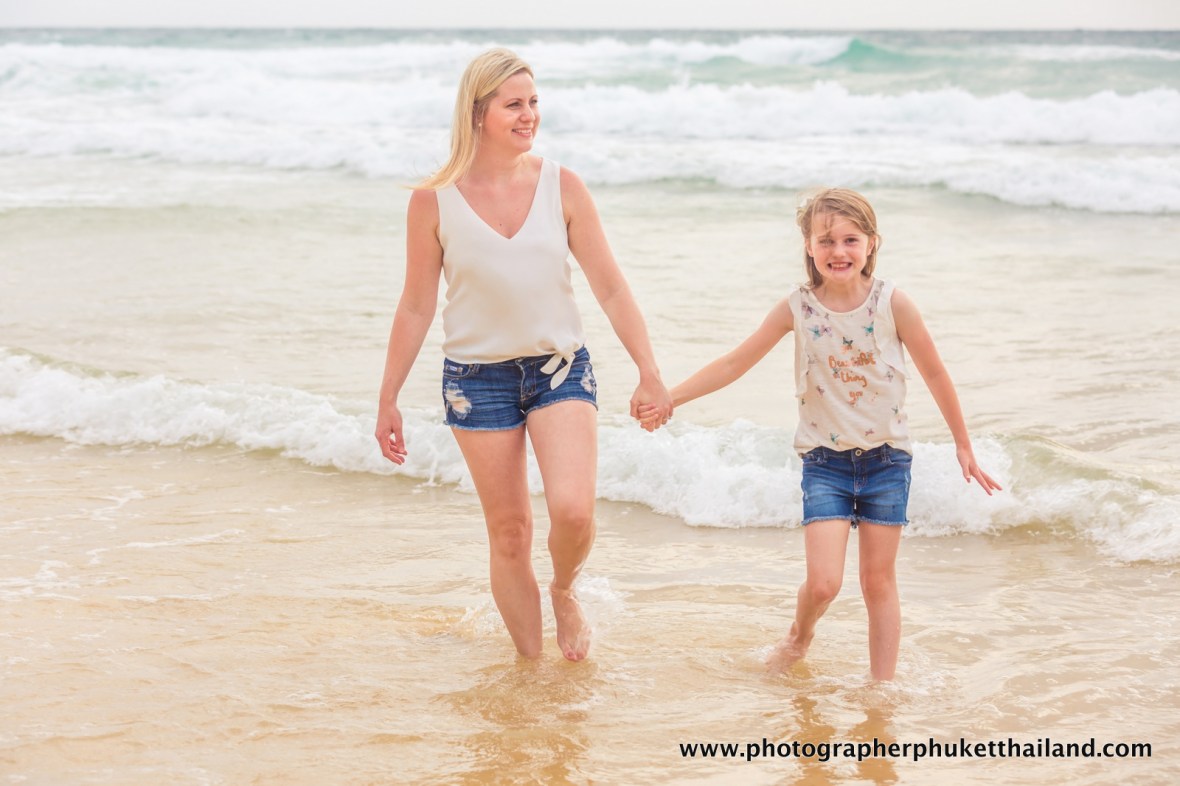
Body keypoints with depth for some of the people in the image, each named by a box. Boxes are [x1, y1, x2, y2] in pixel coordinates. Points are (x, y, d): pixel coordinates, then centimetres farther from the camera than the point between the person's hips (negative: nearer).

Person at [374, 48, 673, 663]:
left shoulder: (561, 187, -3)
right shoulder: (434, 202, -6)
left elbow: (610, 288, 1)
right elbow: (416, 307, 2)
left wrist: (649, 373, -3)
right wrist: (388, 399, 4)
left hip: (561, 369, 0)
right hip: (479, 377, 0)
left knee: (573, 509, -19)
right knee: (508, 533, 5)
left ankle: (564, 591, 14)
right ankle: (530, 662, 22)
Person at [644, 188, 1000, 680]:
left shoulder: (892, 304, -10)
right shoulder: (798, 309, -7)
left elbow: (935, 374, 1)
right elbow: (734, 364, -2)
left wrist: (963, 445, 9)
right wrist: (668, 398, -8)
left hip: (886, 459, 0)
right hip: (825, 460, 0)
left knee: (878, 580, 7)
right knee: (823, 582, -9)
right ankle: (798, 638, 23)